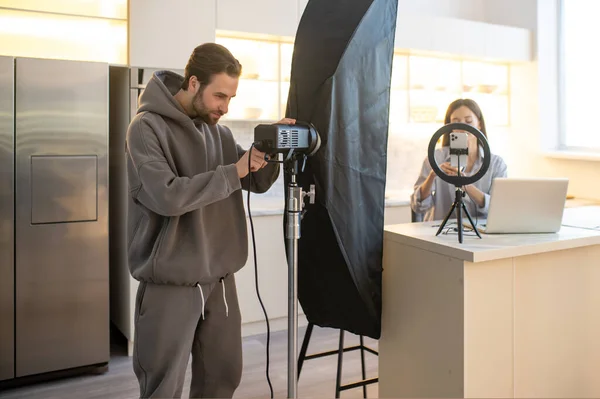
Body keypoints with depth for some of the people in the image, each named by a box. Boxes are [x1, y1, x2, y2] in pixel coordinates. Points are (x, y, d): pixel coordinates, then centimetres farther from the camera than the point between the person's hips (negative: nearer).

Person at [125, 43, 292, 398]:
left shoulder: (219, 132, 9)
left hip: (220, 278, 6)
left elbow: (258, 182, 12)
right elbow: (167, 196, -24)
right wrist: (231, 172, -18)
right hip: (171, 283, -6)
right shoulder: (148, 128, -10)